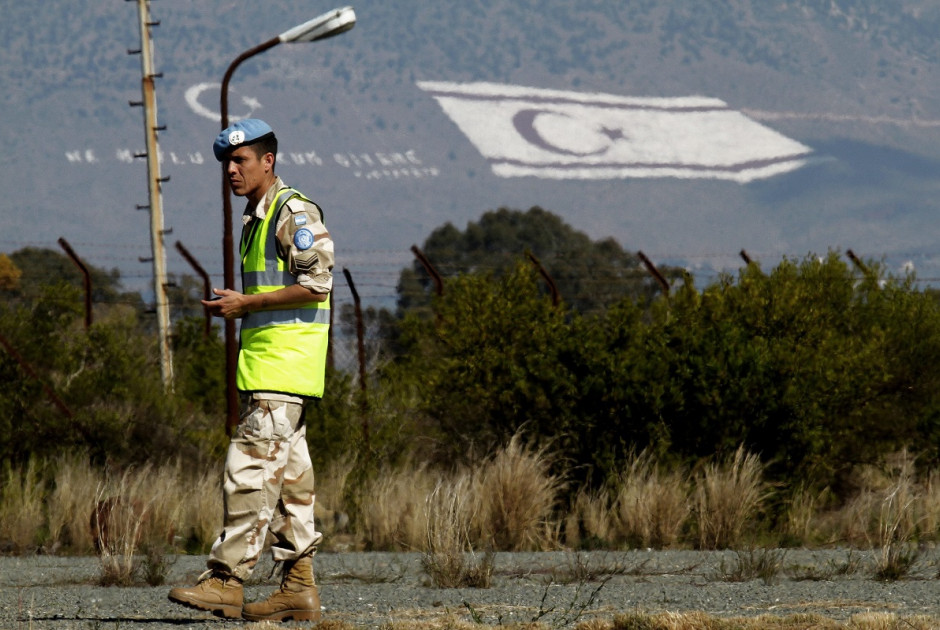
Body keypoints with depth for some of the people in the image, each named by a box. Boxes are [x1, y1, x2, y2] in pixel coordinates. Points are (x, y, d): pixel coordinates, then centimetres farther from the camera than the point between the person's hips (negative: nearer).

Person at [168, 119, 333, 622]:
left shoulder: (295, 213, -10)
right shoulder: (256, 219, 21)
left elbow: (316, 284, -18)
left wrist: (245, 304, -15)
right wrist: (237, 307, 14)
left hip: (283, 371, -10)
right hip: (264, 368, 10)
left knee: (251, 470, -13)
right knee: (286, 475, 8)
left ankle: (226, 581, -15)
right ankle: (299, 587, 9)